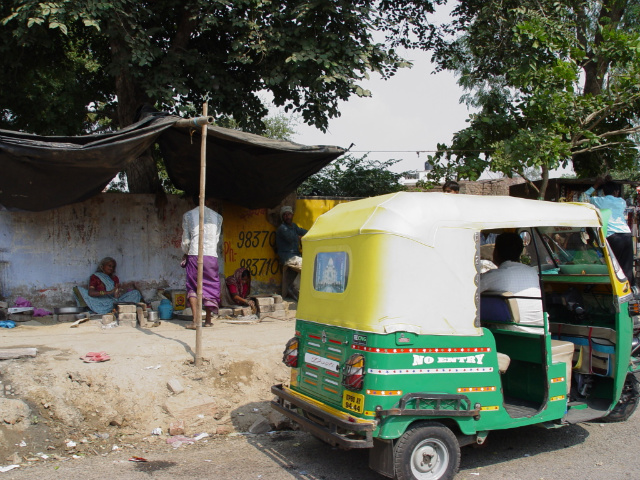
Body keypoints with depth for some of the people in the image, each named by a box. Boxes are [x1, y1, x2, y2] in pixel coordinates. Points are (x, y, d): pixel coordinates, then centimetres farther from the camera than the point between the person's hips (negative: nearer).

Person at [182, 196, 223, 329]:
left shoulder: (188, 215, 7)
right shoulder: (217, 216, 11)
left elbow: (186, 241, 8)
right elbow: (216, 239, 14)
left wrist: (186, 254, 25)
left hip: (194, 255, -1)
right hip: (211, 255, 1)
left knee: (192, 288, 5)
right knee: (211, 287, 12)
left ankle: (195, 321, -6)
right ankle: (208, 320, 15)